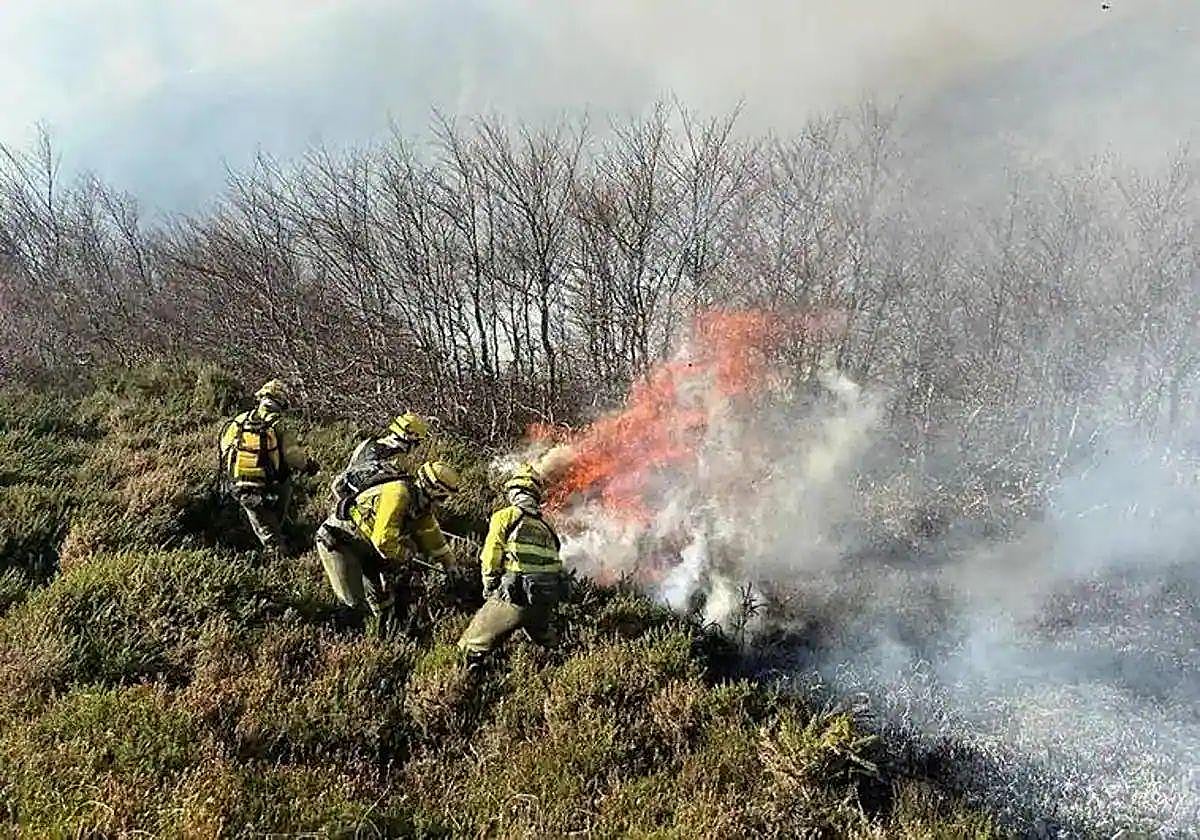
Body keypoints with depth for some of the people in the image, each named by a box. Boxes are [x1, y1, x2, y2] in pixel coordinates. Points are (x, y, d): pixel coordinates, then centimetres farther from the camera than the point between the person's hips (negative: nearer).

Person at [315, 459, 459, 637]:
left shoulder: (421, 502, 1)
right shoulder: (398, 495, -28)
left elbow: (432, 536, 13)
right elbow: (384, 540, -32)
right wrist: (405, 559, -15)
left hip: (363, 540, 9)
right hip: (336, 540, -9)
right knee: (356, 600, -12)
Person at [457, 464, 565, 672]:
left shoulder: (505, 516, 2)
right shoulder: (547, 526, 19)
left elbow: (490, 558, -2)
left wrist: (489, 591, 12)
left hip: (515, 597, -6)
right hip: (546, 603, 6)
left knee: (472, 648, 3)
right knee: (547, 645, 30)